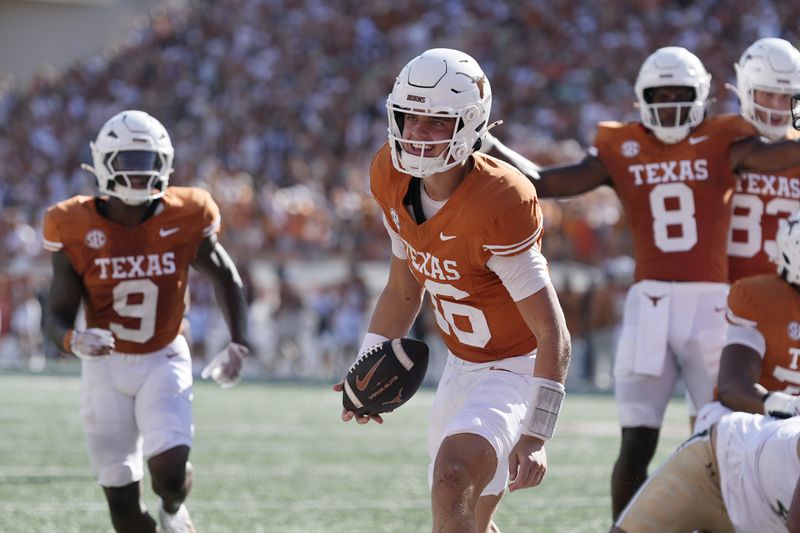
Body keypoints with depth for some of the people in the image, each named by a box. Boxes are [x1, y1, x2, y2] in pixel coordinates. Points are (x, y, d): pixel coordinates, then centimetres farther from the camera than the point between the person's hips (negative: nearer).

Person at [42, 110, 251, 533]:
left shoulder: (185, 220, -11)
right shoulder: (77, 229, -13)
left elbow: (226, 279, 8)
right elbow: (57, 315, -8)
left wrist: (238, 345, -2)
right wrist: (74, 341, -31)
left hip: (164, 361, 0)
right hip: (106, 368, 0)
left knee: (170, 473, -21)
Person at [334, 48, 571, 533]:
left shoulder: (500, 204, -28)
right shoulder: (392, 178, -6)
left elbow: (553, 335, -24)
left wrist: (535, 435, -27)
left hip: (519, 368, -8)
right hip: (462, 366, 8)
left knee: (451, 483, -28)